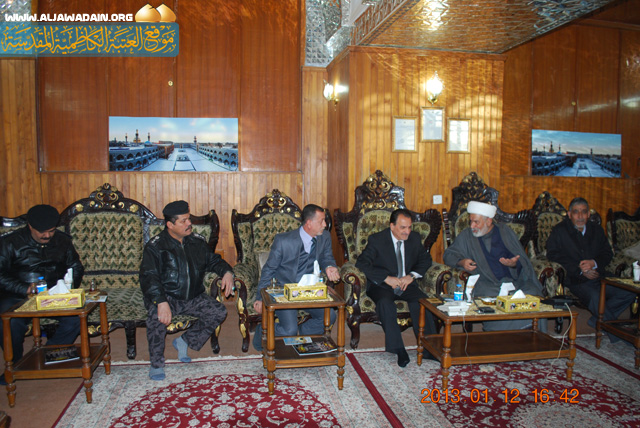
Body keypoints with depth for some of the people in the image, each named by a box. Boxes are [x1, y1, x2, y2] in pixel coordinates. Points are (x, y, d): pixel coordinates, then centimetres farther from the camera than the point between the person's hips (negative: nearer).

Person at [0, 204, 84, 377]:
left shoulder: (62, 240, 11)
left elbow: (76, 267, 15)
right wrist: (25, 289, -22)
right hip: (18, 296, -2)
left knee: (76, 315, -27)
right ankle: (15, 364, -4)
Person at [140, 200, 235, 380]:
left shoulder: (197, 241, 7)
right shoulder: (155, 246, -8)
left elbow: (213, 260, 18)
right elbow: (149, 277, -19)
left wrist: (227, 272, -6)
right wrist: (161, 302, -35)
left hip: (193, 297, 4)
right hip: (167, 297, -4)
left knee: (219, 312, -15)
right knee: (156, 315, -34)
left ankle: (185, 341, 4)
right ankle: (156, 363, -11)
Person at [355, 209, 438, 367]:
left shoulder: (415, 238, 5)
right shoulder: (377, 240, -8)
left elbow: (425, 259, 13)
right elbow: (361, 263, -16)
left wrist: (412, 276, -7)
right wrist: (387, 278, -24)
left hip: (406, 284, 3)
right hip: (381, 286, -3)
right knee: (385, 303, -35)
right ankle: (398, 349, -25)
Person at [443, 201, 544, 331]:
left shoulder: (506, 231, 15)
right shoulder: (466, 236, 14)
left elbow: (523, 259, 12)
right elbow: (449, 254, 14)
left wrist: (515, 263, -12)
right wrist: (461, 262, -7)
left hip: (513, 280, 2)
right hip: (486, 282, -1)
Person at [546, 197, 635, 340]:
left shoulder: (597, 230, 18)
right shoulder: (559, 231, 3)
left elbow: (607, 253, 15)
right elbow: (553, 255, -7)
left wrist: (594, 263, -9)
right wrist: (580, 269, -13)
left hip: (598, 277, 5)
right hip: (575, 280, -5)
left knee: (629, 293, -16)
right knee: (595, 297, -33)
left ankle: (598, 320, -7)